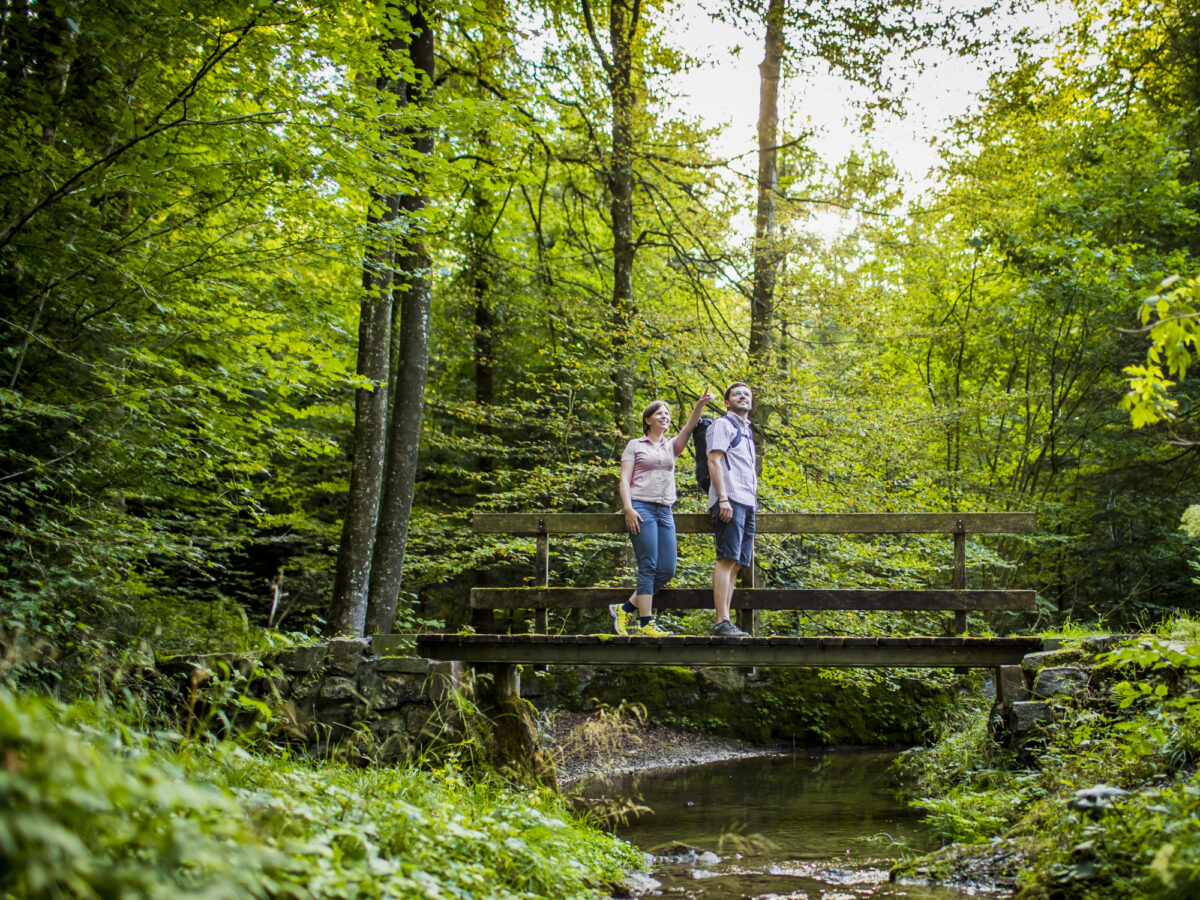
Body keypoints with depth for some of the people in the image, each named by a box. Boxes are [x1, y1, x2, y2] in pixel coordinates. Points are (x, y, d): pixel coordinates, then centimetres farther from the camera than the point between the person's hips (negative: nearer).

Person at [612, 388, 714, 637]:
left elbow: (688, 428, 1)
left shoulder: (672, 446, 19)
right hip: (641, 508, -5)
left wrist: (700, 405, -17)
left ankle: (625, 609, 9)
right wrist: (628, 508, -13)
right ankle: (646, 623, -12)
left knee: (667, 570, -2)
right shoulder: (635, 445, 8)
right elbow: (624, 479, 1)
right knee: (648, 567, -13)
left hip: (665, 511, 5)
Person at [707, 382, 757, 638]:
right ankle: (722, 622, -20)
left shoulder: (746, 431, 28)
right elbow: (714, 461, -10)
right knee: (727, 560, -15)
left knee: (736, 564, 4)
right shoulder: (723, 425, 2)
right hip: (731, 501, -9)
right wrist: (723, 498, -20)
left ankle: (725, 623, 3)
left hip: (746, 504, 9)